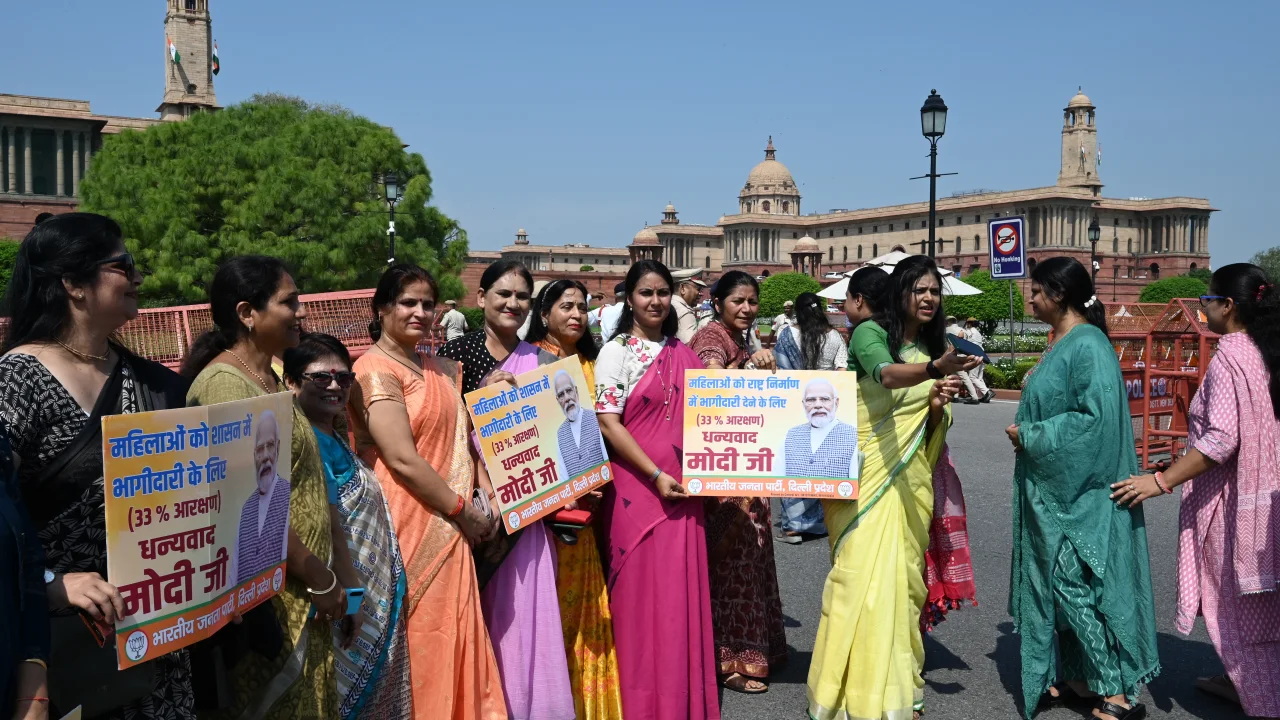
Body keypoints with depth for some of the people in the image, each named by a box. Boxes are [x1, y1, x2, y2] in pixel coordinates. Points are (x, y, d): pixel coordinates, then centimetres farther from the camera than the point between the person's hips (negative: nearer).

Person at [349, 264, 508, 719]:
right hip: (409, 527, -7)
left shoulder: (443, 370, 14)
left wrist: (487, 491, 1)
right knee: (416, 643, 3)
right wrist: (463, 511, -11)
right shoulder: (375, 370, -12)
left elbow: (462, 436, 18)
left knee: (450, 637, 12)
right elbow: (403, 461, -18)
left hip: (448, 528, 7)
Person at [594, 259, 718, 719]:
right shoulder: (615, 353, -3)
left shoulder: (684, 355, 11)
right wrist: (656, 476, -15)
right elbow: (608, 424, -10)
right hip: (638, 487, -4)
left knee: (683, 591, 8)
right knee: (643, 591, 2)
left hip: (683, 488, 4)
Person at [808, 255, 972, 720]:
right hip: (867, 471, -5)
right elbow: (885, 373, -29)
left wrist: (938, 406, -11)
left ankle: (896, 681, 20)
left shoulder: (936, 348, 12)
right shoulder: (870, 333, -6)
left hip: (910, 477, 6)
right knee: (863, 574, -9)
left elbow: (936, 428, 12)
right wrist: (934, 369, -47)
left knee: (902, 574, 9)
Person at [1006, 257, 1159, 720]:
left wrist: (1030, 436, -17)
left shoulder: (1088, 346, -17)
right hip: (1054, 488, 9)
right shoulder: (1063, 344, 12)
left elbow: (1097, 417, -24)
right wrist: (1028, 432, 6)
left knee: (1078, 587, -3)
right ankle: (1077, 681, 25)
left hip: (1077, 493, -9)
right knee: (1061, 586, 14)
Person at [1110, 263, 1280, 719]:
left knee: (1237, 602, 4)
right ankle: (1240, 681, 35)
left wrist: (1161, 481, -23)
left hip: (1231, 498, -9)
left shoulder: (1229, 357, -19)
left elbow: (1221, 439, -26)